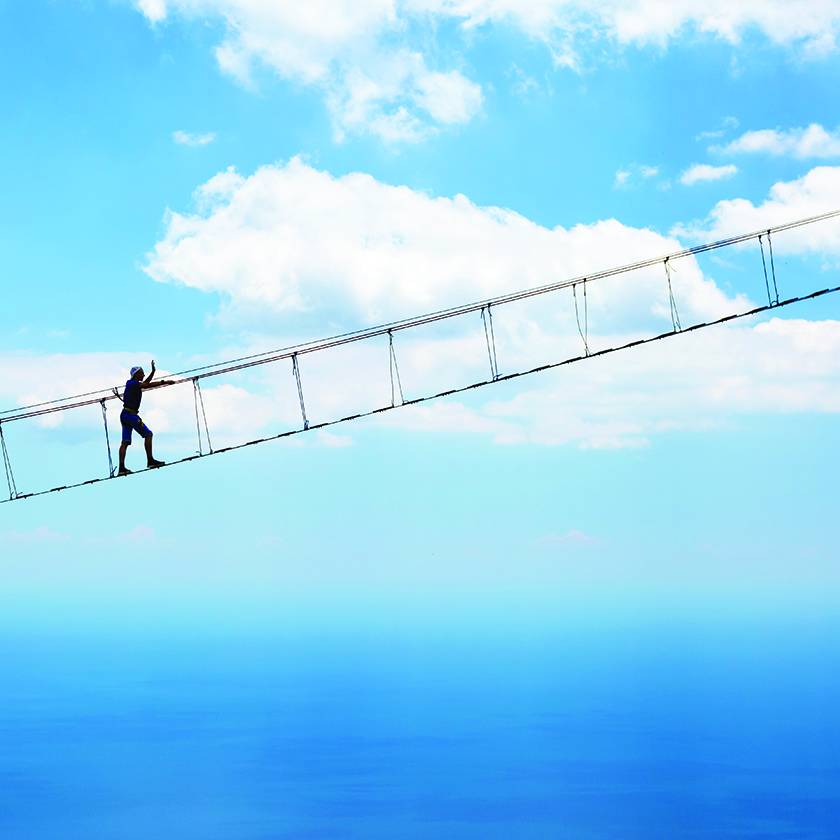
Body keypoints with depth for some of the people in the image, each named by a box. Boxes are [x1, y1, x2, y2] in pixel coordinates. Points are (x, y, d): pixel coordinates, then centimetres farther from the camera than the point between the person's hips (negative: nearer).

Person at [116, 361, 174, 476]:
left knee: (125, 442, 2)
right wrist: (164, 382, -21)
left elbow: (146, 383, 33)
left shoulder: (131, 383, 19)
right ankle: (150, 460, -10)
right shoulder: (133, 383, -8)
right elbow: (147, 385, -20)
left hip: (125, 415, 10)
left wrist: (153, 371, 31)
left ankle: (121, 468, -4)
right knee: (148, 434, -7)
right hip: (130, 414, -10)